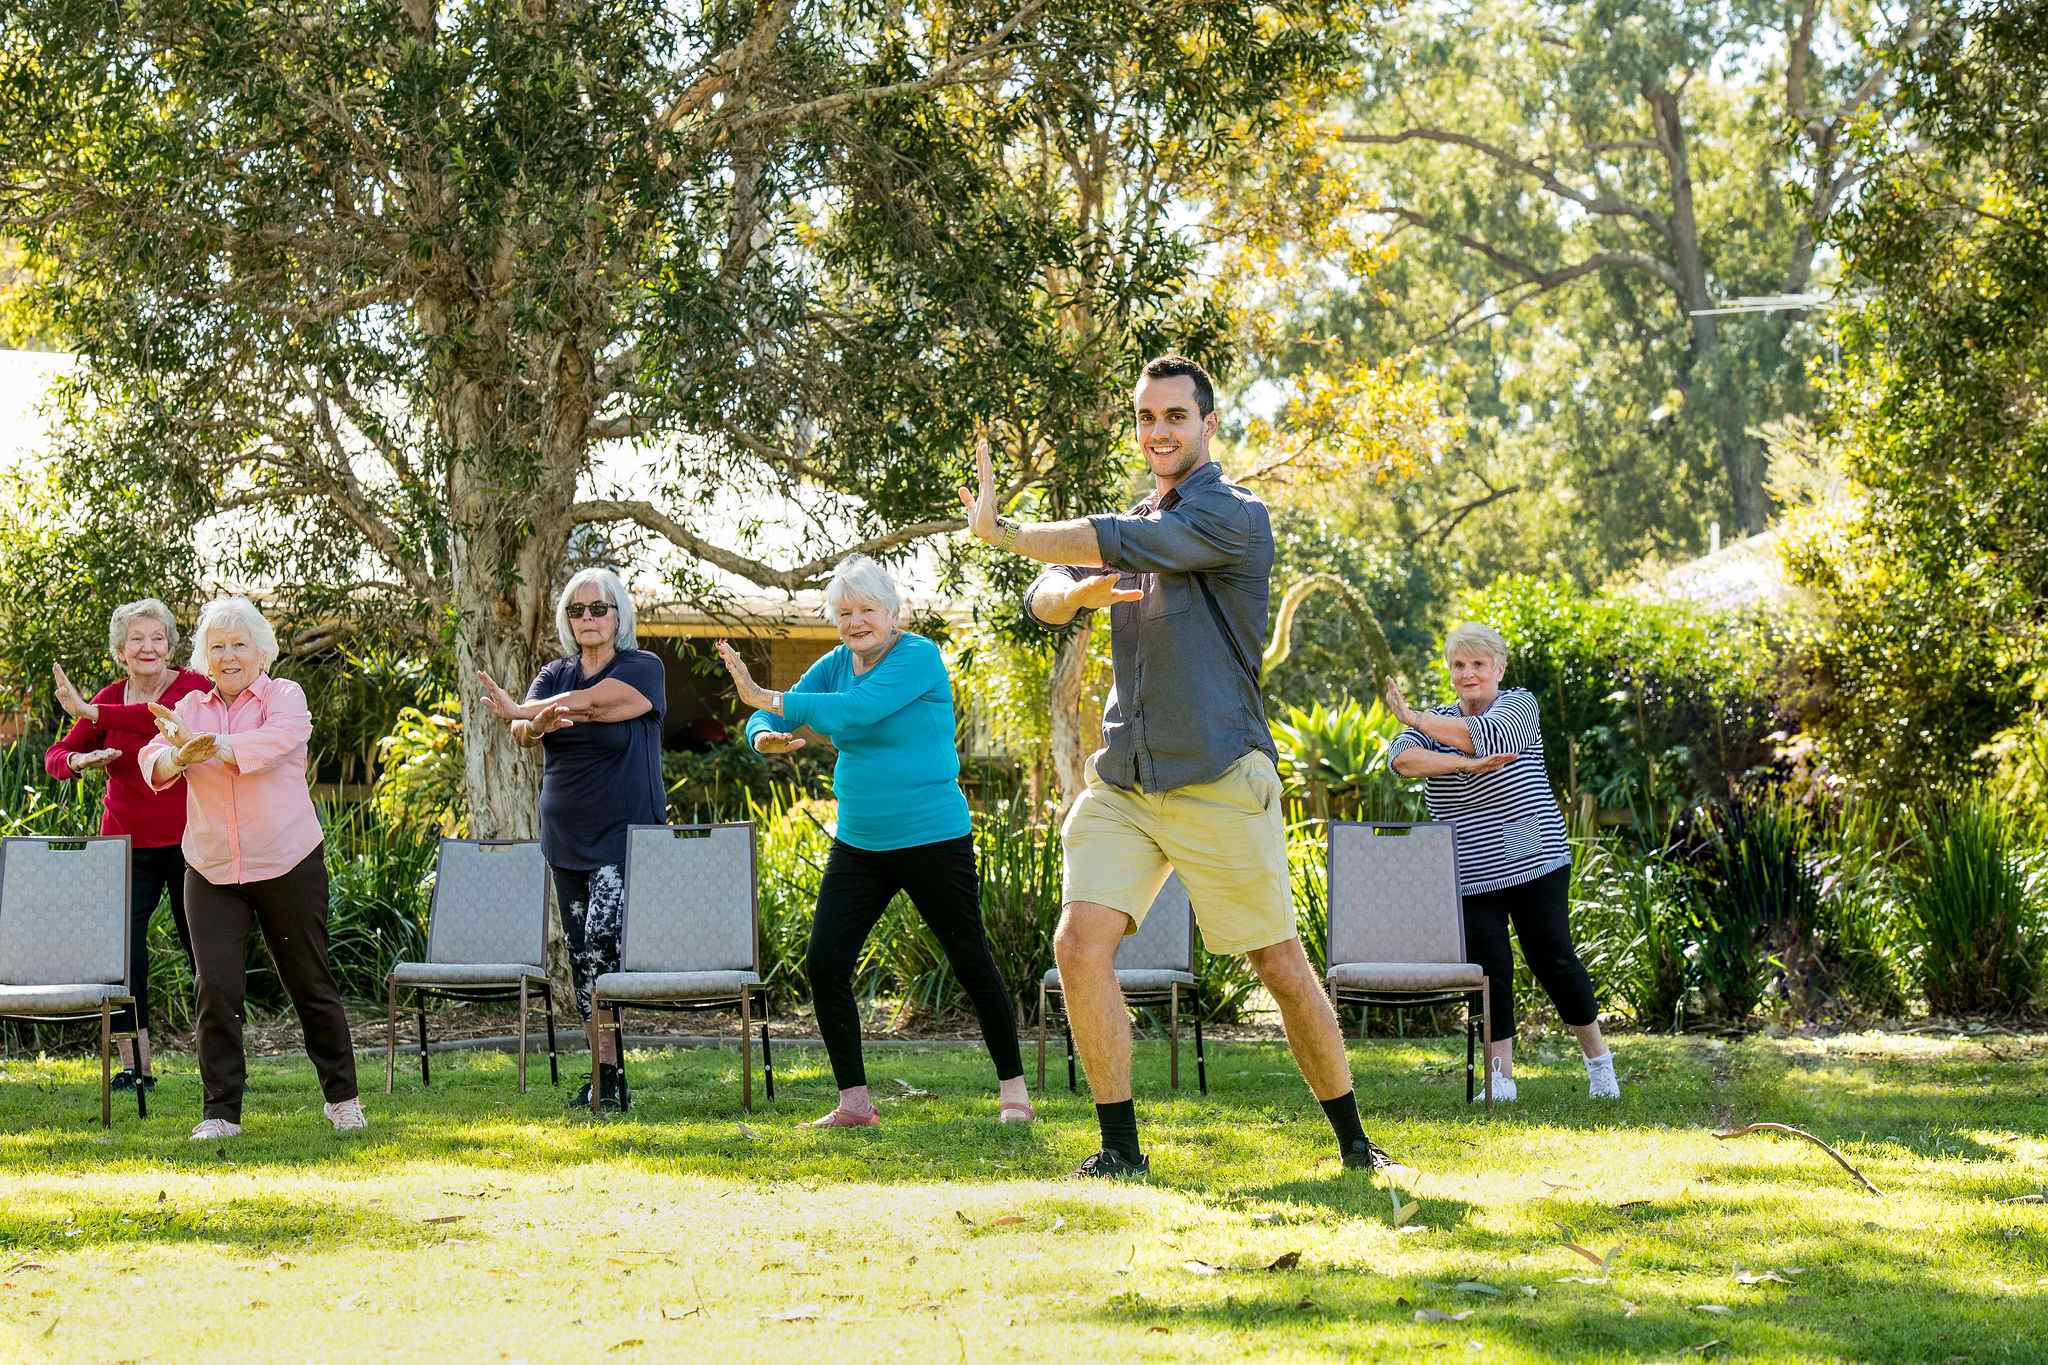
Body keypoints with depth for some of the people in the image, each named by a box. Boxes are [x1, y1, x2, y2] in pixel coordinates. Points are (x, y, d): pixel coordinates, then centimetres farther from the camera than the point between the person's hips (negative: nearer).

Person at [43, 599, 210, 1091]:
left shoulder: (193, 687, -6)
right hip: (128, 843, 3)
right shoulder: (109, 698, 5)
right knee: (121, 946, -8)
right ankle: (135, 1066, -2)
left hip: (187, 842, -3)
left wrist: (91, 712, -29)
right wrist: (78, 761, -18)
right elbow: (56, 756, 7)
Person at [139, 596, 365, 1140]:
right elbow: (154, 765, -7)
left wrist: (201, 743, -31)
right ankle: (221, 1111, -1)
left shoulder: (285, 697, -2)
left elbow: (271, 744, -23)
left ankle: (342, 1097, 22)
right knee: (217, 988, -7)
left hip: (288, 865, -2)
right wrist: (179, 755, -31)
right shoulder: (191, 707, 8)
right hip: (212, 871, 2)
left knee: (311, 983, 7)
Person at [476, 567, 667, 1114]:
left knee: (602, 938, -20)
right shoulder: (554, 675, 11)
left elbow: (594, 702, -21)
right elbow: (524, 733, -6)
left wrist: (519, 710, -13)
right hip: (566, 839, 6)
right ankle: (604, 1077, 9)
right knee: (581, 952, 4)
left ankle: (608, 1074, -16)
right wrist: (539, 723, -31)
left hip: (625, 837, -6)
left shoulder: (642, 669, -3)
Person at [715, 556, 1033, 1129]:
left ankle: (1013, 1091, 17)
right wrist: (764, 737, -22)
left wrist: (767, 699, -27)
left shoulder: (918, 656, -14)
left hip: (932, 840, -6)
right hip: (858, 844, 6)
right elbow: (770, 717, 3)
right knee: (824, 965, -4)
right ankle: (854, 1103, 4)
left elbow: (857, 710, -27)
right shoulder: (837, 665, 7)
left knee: (972, 963, 4)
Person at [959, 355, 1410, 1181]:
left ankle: (1354, 1143, 15)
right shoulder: (1132, 525, 17)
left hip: (1218, 779, -6)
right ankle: (1121, 1149, -4)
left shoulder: (1235, 516, -7)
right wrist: (1077, 592, -16)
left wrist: (1000, 531, -12)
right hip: (1123, 780, 6)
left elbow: (1122, 547, -20)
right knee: (1080, 945, -12)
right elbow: (1042, 601, 8)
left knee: (1280, 964, 1)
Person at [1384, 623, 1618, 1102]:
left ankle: (1598, 1058, 15)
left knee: (1553, 959, -1)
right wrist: (1468, 763, -25)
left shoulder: (1518, 704, 1)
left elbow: (1487, 735, -20)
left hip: (1535, 864, -3)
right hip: (1471, 875, 3)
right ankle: (1501, 1077, 5)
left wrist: (1413, 717, -18)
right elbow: (1402, 758, -12)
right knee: (1490, 969, -2)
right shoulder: (1436, 718, 10)